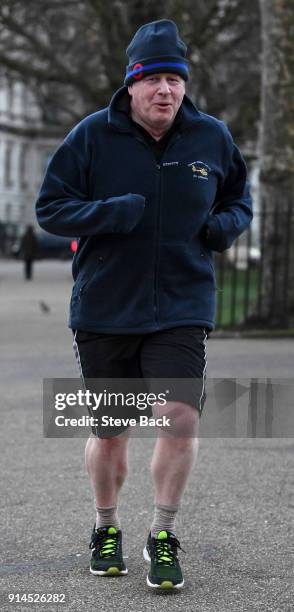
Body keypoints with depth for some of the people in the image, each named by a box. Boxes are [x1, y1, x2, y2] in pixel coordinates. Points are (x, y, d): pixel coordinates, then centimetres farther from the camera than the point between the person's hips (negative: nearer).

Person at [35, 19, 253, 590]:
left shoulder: (212, 138, 2)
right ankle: (107, 530, 33)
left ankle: (163, 536, 5)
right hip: (103, 310, 0)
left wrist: (226, 225, -5)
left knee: (180, 417, -15)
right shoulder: (92, 136, -5)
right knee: (109, 433, 9)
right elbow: (50, 207, -3)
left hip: (183, 307, 1)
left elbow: (239, 201, 18)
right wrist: (112, 213, -19)